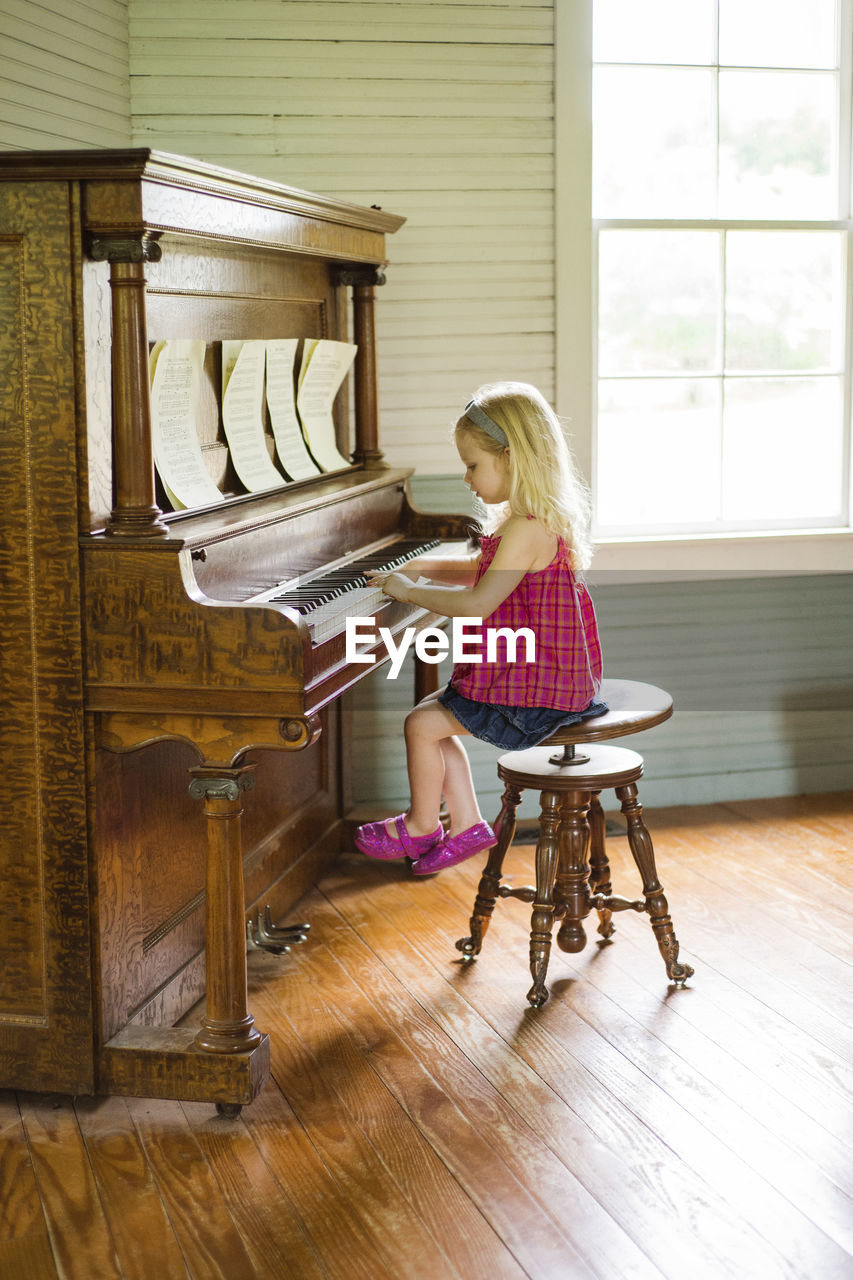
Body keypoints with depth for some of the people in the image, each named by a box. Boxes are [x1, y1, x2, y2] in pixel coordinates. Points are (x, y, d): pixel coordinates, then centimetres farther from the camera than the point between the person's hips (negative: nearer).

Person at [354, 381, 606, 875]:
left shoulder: (528, 529, -25)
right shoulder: (535, 518, 9)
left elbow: (477, 604, -28)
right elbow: (483, 570, 26)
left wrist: (409, 591, -17)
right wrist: (428, 567, 15)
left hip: (532, 688, -11)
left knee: (422, 724, -6)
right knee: (433, 712, 17)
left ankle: (420, 826, 17)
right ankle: (467, 825, 19)